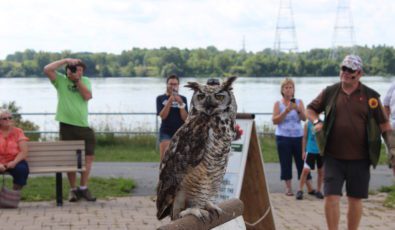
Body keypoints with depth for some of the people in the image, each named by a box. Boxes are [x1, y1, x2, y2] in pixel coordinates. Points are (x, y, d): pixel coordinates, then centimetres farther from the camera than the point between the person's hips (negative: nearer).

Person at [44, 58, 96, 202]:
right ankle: (73, 189, 14)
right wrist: (66, 60, -14)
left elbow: (87, 96, -7)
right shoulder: (60, 80, 2)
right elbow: (47, 69, -14)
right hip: (66, 125, -3)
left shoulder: (85, 81, 9)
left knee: (89, 157, 2)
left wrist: (77, 80, -8)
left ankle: (83, 188, 13)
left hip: (83, 126, 3)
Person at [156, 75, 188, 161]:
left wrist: (181, 103, -14)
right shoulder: (160, 98, 3)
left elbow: (185, 118, -2)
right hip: (166, 132, -1)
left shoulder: (182, 99, 6)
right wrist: (170, 101, -18)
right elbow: (163, 116, -10)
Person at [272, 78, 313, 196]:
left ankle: (309, 187, 7)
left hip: (298, 136, 1)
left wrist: (298, 110, -21)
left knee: (302, 161, 2)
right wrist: (286, 111, -16)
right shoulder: (278, 103, 3)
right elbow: (275, 121, -6)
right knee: (286, 163, 0)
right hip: (283, 137, -1)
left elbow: (304, 118, -3)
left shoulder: (299, 102, 6)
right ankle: (288, 188, 9)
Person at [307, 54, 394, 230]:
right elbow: (310, 109, 17)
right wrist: (316, 122, -4)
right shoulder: (330, 92, 3)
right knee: (331, 196, -4)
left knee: (355, 199, 9)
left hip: (359, 159, 0)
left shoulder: (370, 96, 0)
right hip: (333, 157, 0)